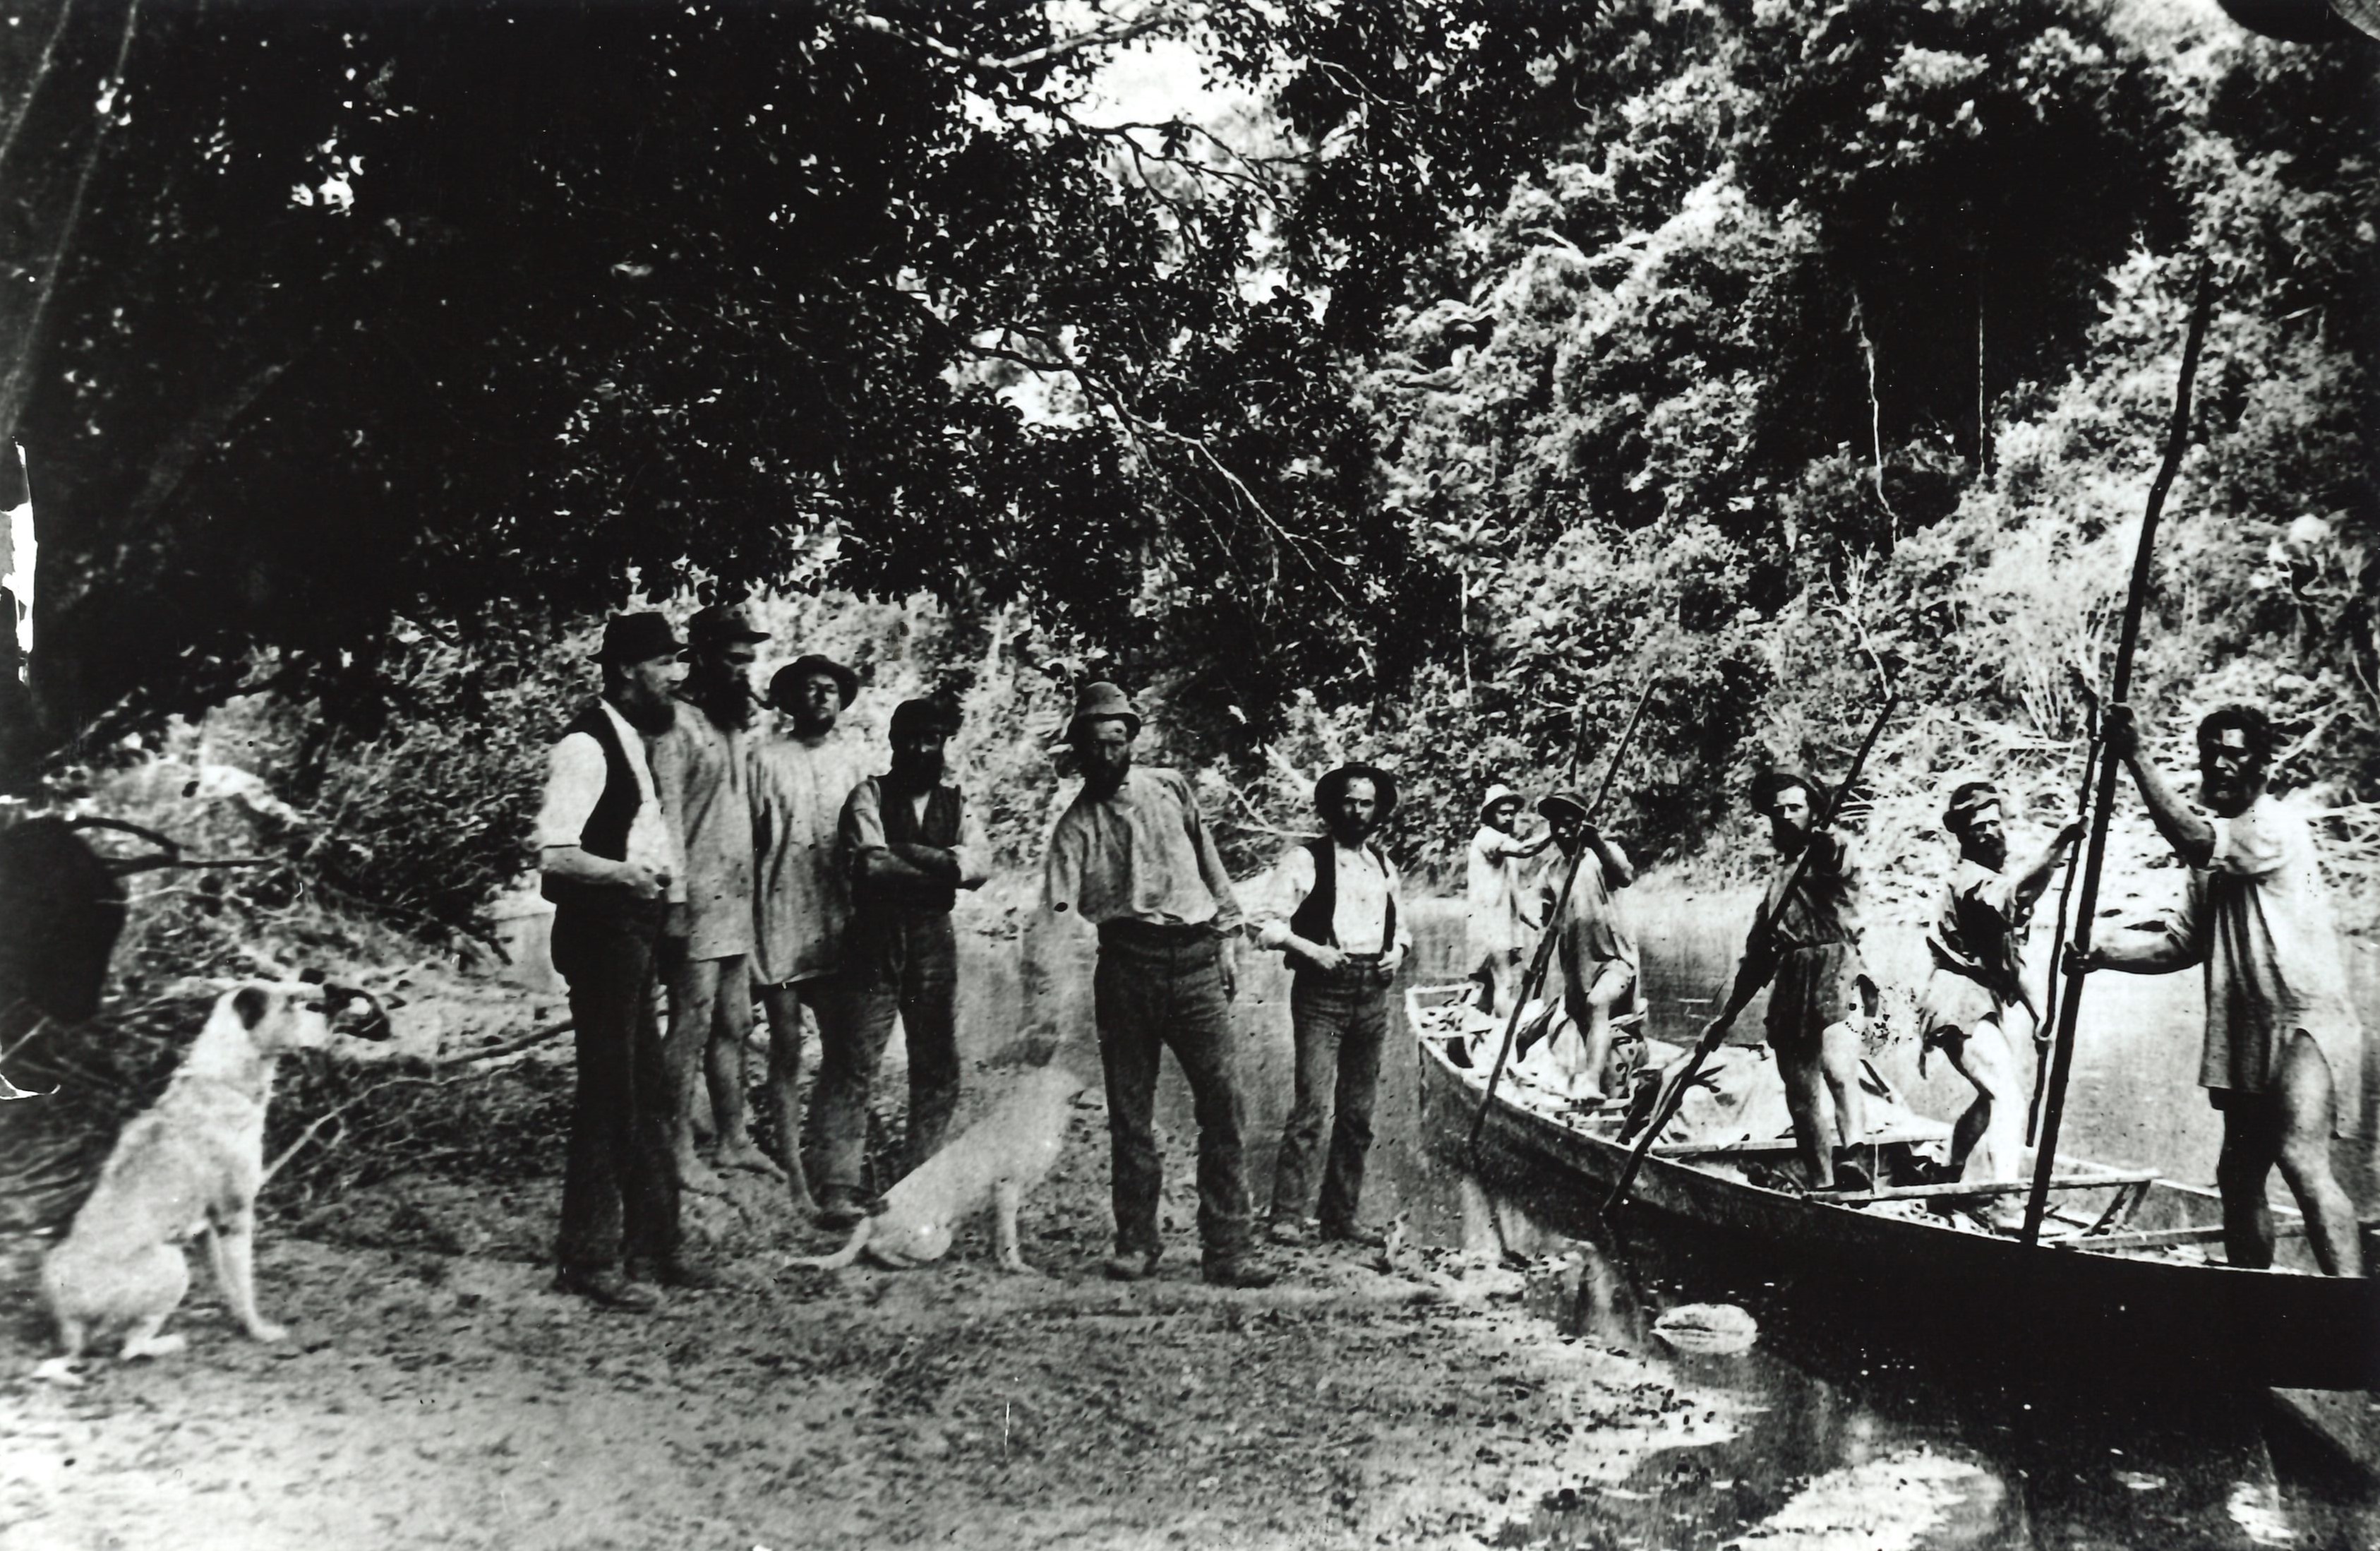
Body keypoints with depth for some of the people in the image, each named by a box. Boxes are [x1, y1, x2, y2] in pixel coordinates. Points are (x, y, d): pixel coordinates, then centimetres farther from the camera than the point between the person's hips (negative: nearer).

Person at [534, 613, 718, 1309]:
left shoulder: (629, 739, 15)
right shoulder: (585, 744, -16)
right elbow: (555, 856, -25)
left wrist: (661, 873, 18)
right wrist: (623, 873, -39)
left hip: (634, 930, 10)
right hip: (600, 930, -10)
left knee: (643, 1089, 15)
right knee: (607, 1093, -6)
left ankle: (651, 1242, 25)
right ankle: (588, 1259, 4)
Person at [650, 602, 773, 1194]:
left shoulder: (734, 722, 16)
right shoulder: (677, 723, -10)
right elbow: (667, 814, -15)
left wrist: (753, 887, 14)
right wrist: (675, 899, -19)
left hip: (737, 898, 8)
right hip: (698, 900, -8)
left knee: (734, 1025, 12)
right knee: (692, 1027, -3)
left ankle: (734, 1139, 21)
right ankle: (680, 1151, 5)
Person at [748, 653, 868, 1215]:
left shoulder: (849, 759, 11)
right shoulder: (766, 757, -2)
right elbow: (747, 838, -3)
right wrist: (749, 919, -6)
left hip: (837, 922, 4)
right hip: (781, 921, -4)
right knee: (786, 1053, 0)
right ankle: (793, 1178, 5)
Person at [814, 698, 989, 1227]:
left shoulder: (957, 804, 14)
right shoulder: (869, 796, 3)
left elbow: (980, 865, -4)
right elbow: (870, 865, -13)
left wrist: (910, 853, -14)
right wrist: (942, 867, -9)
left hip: (935, 941, 4)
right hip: (874, 940, -4)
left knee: (938, 1068, 6)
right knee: (853, 1064, -7)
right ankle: (838, 1188, -6)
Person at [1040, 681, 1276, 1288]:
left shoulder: (1171, 789, 12)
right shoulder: (1076, 823, 6)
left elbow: (1209, 862, 17)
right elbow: (1058, 906, -3)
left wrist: (1225, 939, 13)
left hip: (1195, 960, 1)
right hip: (1127, 964, -1)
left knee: (1222, 1100, -7)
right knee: (1130, 1109, 3)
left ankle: (1226, 1245, -4)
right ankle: (1136, 1240, 15)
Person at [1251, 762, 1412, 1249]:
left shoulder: (1383, 865, 17)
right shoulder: (1305, 859, -2)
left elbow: (1402, 921, 28)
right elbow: (1266, 924, -6)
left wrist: (1398, 949, 8)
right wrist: (1311, 949, -18)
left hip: (1372, 994, 6)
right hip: (1321, 993, -6)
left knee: (1358, 1115, 8)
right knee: (1312, 1108, -14)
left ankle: (1341, 1218, 15)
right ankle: (1286, 1217, -11)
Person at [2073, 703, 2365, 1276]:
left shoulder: (2279, 827, -9)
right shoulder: (2217, 849, 17)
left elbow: (2193, 840, -28)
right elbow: (2180, 944, 17)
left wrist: (2136, 758, -30)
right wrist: (2104, 953, 2)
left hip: (2305, 1023, -9)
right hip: (2248, 1034, 9)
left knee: (2301, 1159, -25)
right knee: (2238, 1175, 14)